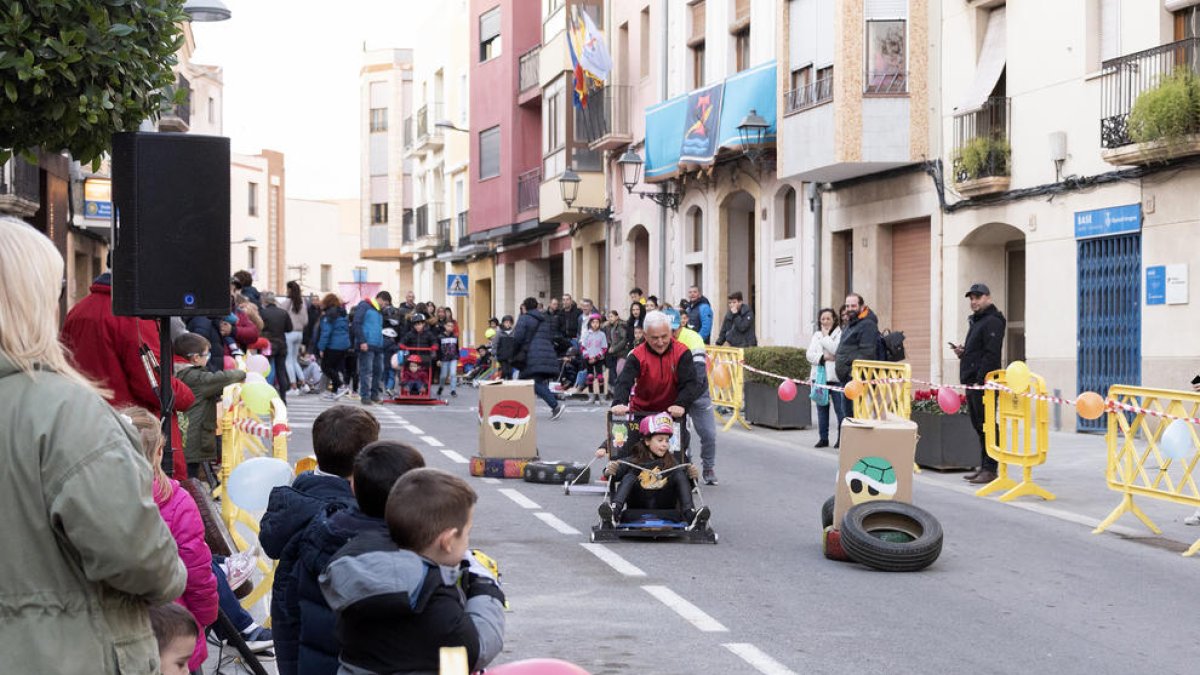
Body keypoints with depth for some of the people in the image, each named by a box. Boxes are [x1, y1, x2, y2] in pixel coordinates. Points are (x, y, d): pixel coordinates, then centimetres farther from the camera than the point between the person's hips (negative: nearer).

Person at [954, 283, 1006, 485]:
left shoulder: (992, 322, -10)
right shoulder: (976, 321, 22)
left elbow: (991, 355, -19)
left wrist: (980, 380, -23)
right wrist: (963, 352, 10)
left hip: (983, 383, -10)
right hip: (972, 383, 10)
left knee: (986, 426, -8)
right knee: (978, 425, 12)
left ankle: (990, 469, -7)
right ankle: (983, 467, 17)